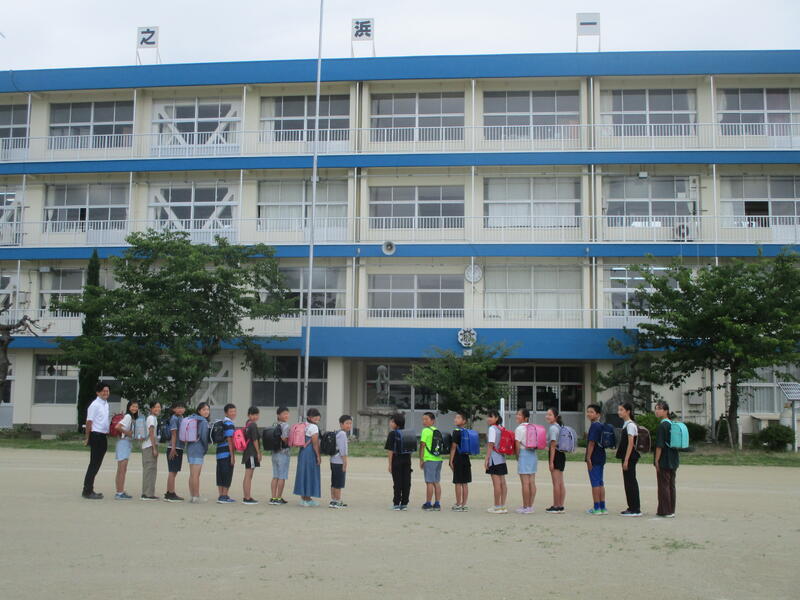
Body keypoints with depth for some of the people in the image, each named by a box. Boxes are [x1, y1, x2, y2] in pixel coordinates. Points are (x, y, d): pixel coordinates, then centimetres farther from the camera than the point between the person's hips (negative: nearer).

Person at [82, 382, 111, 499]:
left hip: (103, 436, 9)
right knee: (94, 464, -5)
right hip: (96, 436, -9)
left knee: (97, 464, 12)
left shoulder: (106, 404, 14)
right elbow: (89, 422, -14)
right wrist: (87, 438, -14)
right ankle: (87, 491, 0)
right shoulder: (95, 405, -13)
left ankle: (89, 489, 20)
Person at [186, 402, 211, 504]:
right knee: (196, 474, -4)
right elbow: (204, 436, -17)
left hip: (190, 447, 8)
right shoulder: (203, 421, -12)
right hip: (198, 448, -8)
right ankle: (196, 497, 1)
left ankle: (191, 496, 19)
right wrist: (206, 448, -1)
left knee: (192, 474, 14)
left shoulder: (192, 418, 12)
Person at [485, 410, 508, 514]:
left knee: (496, 483, -6)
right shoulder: (501, 428, 13)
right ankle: (503, 506, 11)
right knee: (502, 483, 8)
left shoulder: (492, 428, -11)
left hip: (494, 458, -9)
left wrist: (487, 459, -13)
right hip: (502, 458, 9)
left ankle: (497, 507, -3)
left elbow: (490, 445, -15)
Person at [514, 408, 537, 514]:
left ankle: (525, 507, -2)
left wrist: (517, 456, -2)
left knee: (525, 482, -4)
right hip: (533, 454, 8)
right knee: (532, 482, 9)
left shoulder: (519, 429, -11)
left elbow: (517, 445, -13)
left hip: (524, 454, -8)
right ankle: (530, 506, 13)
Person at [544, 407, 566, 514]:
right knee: (561, 483, 10)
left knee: (556, 483, -5)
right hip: (561, 454, 10)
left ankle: (556, 507, -1)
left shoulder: (553, 428, -13)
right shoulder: (558, 426, 16)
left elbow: (553, 446, -17)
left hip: (555, 455, -10)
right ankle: (561, 507, 14)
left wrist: (551, 462, -18)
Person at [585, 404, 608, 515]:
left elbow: (592, 442, -19)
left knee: (595, 483, -3)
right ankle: (602, 507, 16)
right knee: (600, 483, 13)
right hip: (601, 458, 9)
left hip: (594, 458, -9)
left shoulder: (594, 426, -15)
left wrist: (588, 458, -20)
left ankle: (596, 508, 0)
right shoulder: (601, 426, 12)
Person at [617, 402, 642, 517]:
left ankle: (635, 509, -2)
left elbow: (631, 443, -18)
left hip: (630, 457, -9)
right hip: (626, 457, 9)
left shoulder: (630, 425, -13)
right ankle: (632, 507, 18)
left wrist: (626, 460, -20)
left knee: (631, 482, -6)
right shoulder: (625, 424, 15)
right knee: (628, 482, 12)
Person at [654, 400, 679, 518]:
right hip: (673, 460, 8)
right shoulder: (672, 424, 10)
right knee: (671, 485, 12)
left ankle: (665, 511, 3)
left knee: (663, 485, 0)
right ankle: (671, 510, 18)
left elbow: (659, 445, -19)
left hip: (664, 460, -8)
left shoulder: (662, 426, -17)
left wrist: (656, 460, -15)